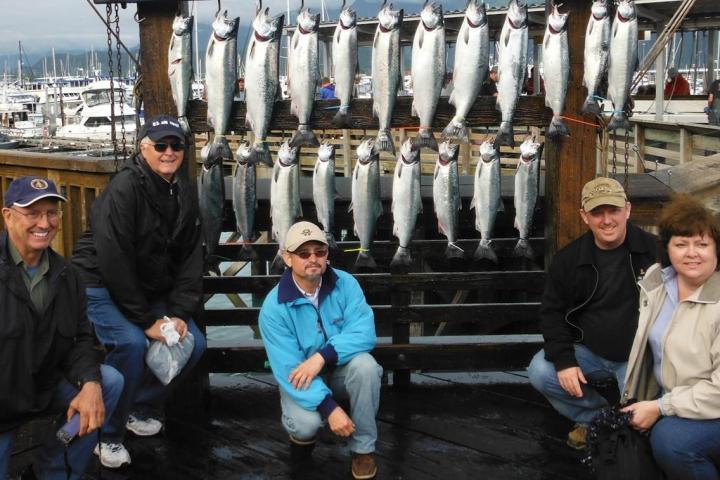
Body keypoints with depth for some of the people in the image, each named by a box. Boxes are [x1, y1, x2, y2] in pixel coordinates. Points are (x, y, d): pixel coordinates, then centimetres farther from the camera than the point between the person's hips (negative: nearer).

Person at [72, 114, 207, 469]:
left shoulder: (185, 192, 1)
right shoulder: (125, 187, -22)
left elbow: (190, 257, 1)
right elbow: (114, 259, -26)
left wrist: (180, 313, -11)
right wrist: (146, 320, -24)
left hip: (150, 290, 7)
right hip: (101, 285, -7)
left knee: (194, 343, -2)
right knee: (132, 343, -29)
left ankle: (142, 409, 18)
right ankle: (109, 433, -8)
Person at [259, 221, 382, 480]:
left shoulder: (345, 283, -15)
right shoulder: (274, 307, -21)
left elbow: (364, 333, -24)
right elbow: (289, 369, -25)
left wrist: (322, 356, -37)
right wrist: (328, 407, -35)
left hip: (340, 368, 2)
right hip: (300, 378, -2)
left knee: (365, 365, -32)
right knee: (305, 423, -32)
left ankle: (363, 448, -11)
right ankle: (302, 434, 9)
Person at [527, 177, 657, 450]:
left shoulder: (653, 250, -12)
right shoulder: (568, 259, -1)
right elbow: (552, 312, 2)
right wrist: (563, 360, -11)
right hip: (588, 352, 3)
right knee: (540, 373, -18)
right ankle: (595, 416, 7)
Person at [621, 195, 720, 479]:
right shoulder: (656, 280, 0)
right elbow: (645, 346, 11)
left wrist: (660, 408, -21)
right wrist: (641, 402, 8)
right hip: (668, 400, 7)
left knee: (669, 439, -31)